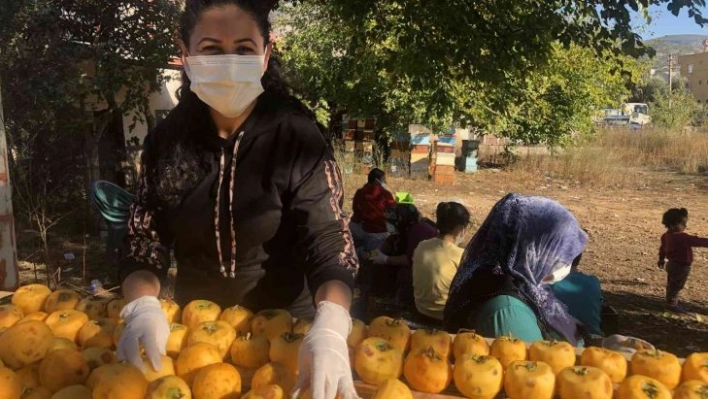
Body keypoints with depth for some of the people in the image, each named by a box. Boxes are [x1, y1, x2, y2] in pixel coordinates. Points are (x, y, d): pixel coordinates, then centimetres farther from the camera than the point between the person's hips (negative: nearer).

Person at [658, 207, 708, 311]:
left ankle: (671, 301, 40)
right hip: (681, 267, -9)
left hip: (672, 264, 9)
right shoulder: (683, 238, -32)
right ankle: (672, 303, 21)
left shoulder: (666, 235, -2)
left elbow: (662, 248, 12)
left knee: (672, 285, 24)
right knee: (676, 286, 8)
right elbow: (698, 241, -30)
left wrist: (661, 260, 25)